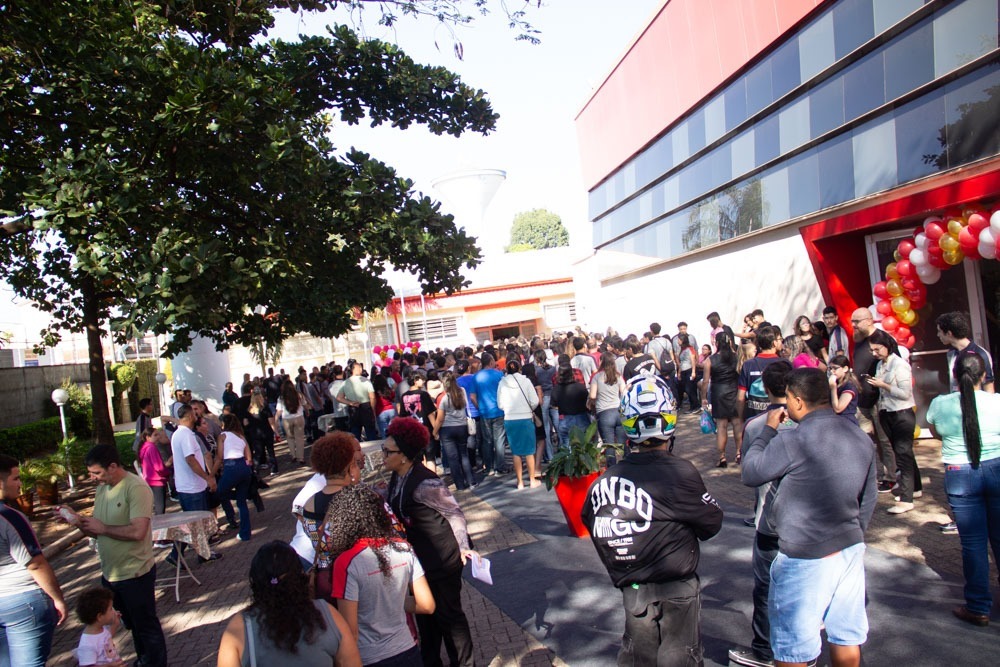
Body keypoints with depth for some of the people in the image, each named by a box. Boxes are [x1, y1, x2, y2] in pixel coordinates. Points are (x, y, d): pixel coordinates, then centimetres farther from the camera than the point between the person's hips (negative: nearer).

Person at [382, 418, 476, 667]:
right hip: (418, 559, 9)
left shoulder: (425, 484, -28)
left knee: (448, 614, 9)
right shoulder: (397, 478, -3)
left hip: (441, 561, -8)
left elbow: (454, 513, -21)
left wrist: (463, 548, -21)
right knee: (424, 613, 23)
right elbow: (391, 507, 13)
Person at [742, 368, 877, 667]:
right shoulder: (860, 438, 4)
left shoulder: (793, 440, -22)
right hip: (852, 550, 8)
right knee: (848, 637, 20)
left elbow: (750, 473, -12)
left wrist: (768, 430, -1)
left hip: (805, 558, -8)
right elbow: (868, 499, 14)